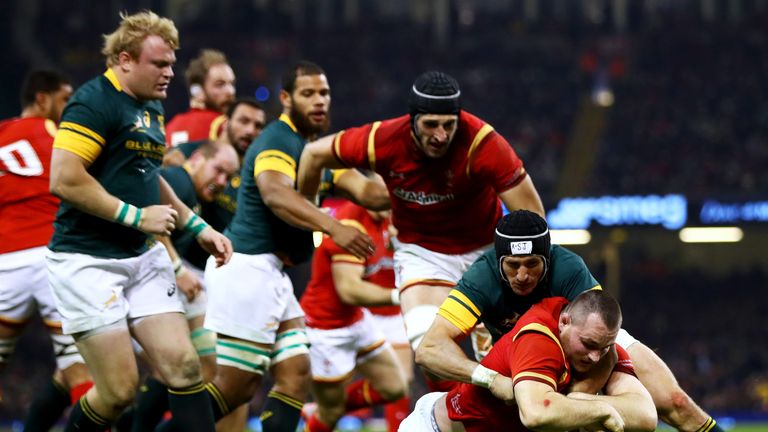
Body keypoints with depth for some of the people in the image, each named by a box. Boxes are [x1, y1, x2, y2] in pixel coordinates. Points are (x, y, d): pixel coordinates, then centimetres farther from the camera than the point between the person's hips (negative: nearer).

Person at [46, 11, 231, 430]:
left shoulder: (153, 109, 14)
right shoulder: (94, 101, -14)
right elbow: (63, 179, -23)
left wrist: (197, 226, 21)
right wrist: (137, 216, -18)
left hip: (142, 256, 8)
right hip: (88, 261, -8)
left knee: (183, 365, -4)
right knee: (119, 389, -10)